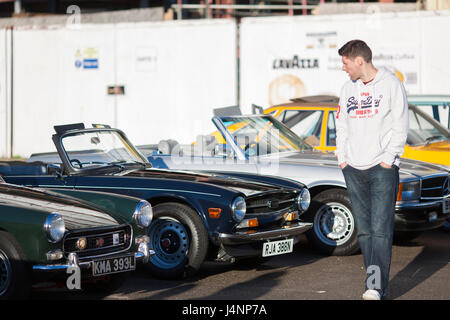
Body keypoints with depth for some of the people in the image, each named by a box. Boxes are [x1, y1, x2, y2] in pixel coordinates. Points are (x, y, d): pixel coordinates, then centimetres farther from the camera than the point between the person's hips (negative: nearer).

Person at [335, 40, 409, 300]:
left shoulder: (391, 84, -2)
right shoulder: (348, 88, 14)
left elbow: (400, 125, -4)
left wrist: (389, 157, -10)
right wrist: (342, 158, 8)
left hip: (383, 168, -6)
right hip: (354, 170, 6)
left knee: (381, 228, -11)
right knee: (364, 230, 5)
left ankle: (377, 286, -14)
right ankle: (374, 278, 10)